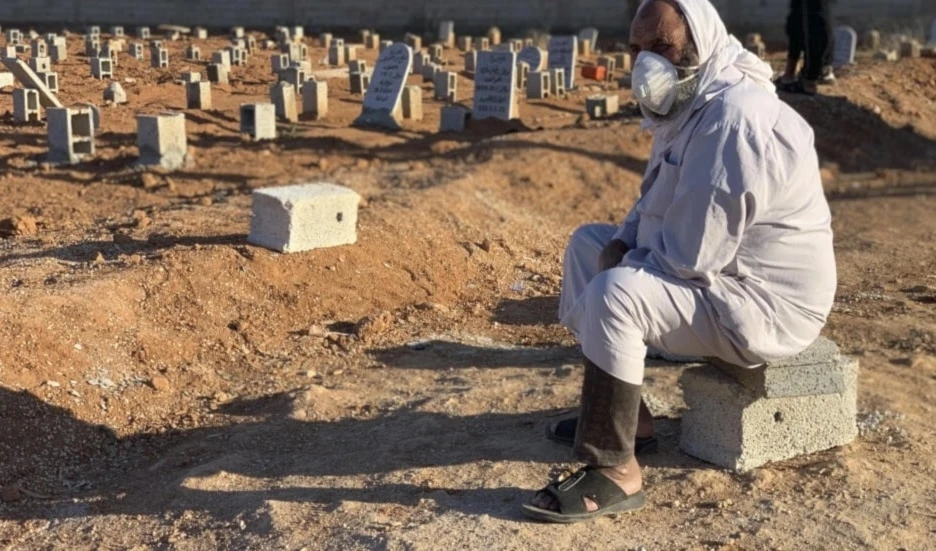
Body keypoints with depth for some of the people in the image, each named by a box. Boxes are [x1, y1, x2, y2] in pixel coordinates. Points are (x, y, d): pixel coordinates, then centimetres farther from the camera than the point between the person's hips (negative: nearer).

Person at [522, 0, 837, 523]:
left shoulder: (734, 118, -26)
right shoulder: (693, 102, 8)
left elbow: (691, 257, -29)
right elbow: (658, 204, 20)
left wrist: (622, 270, -11)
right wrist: (620, 245, 0)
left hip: (763, 305, -11)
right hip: (718, 270, 11)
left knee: (613, 295, -30)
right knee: (587, 243, 16)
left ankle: (615, 474, -17)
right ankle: (625, 413, 17)